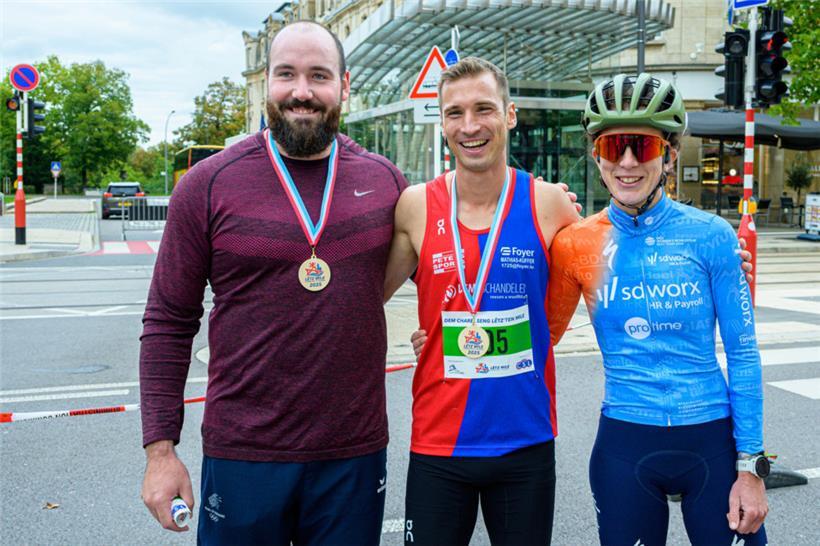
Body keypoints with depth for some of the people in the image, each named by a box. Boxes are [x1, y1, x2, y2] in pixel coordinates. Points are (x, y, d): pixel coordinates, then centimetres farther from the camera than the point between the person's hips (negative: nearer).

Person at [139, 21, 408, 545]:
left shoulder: (385, 181, 2)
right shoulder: (209, 184, -4)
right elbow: (169, 324, -1)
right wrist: (160, 450, -4)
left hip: (356, 454, 2)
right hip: (242, 456, -2)